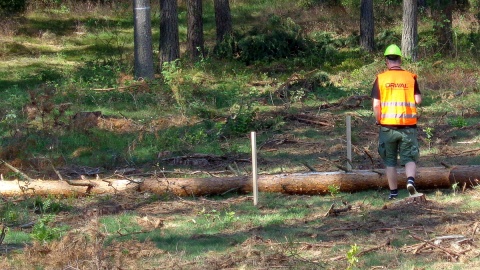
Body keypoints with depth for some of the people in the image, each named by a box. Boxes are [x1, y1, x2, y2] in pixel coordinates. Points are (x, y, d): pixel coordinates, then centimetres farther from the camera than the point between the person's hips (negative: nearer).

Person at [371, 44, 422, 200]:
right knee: (409, 158, 7)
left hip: (388, 126, 0)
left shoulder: (380, 79, -2)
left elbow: (376, 105, -5)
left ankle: (393, 192, 14)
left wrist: (379, 121, 10)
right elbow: (418, 100, -2)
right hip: (408, 126, 0)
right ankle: (410, 180, -21)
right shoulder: (410, 77, 1)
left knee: (390, 161, 13)